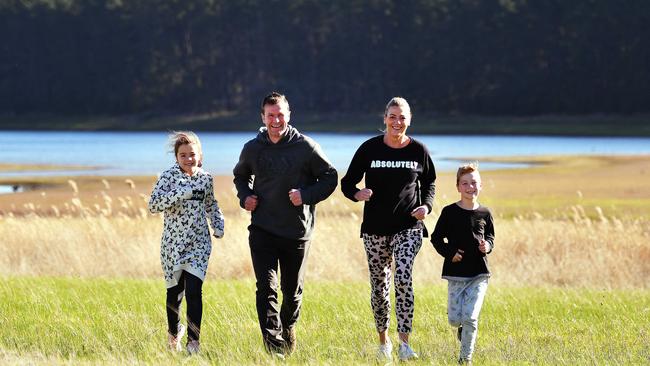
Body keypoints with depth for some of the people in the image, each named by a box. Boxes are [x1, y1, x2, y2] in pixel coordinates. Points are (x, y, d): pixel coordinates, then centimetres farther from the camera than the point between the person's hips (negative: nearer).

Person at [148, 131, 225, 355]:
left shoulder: (206, 178, 4)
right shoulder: (168, 177, -7)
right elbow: (153, 205, -18)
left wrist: (218, 224, 7)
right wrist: (180, 194, -26)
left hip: (198, 243, 1)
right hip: (173, 242, -1)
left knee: (194, 291, -13)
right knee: (174, 292, 11)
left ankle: (193, 340, -8)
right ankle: (173, 332, 36)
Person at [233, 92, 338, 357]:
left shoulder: (306, 147, -7)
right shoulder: (252, 149, 2)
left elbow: (330, 178, 0)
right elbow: (240, 175, 22)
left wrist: (307, 195, -15)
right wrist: (245, 196, 2)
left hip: (297, 232, -1)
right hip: (262, 232, 1)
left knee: (292, 290, 13)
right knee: (266, 289, -13)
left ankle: (288, 328, 42)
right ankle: (274, 347, -15)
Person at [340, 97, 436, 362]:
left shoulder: (418, 150, 1)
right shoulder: (369, 149, -2)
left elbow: (430, 182, 16)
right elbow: (347, 182, 4)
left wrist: (427, 205, -3)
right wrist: (357, 194, -18)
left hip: (408, 227, -1)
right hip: (375, 229, 1)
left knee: (403, 278, -20)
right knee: (379, 286, 7)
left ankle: (404, 342, -19)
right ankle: (383, 341, 26)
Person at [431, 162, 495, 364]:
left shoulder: (484, 213, 3)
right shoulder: (450, 212, -2)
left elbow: (490, 235, 17)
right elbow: (437, 237, 4)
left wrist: (487, 245, -5)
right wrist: (449, 252, -11)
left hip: (479, 273, 0)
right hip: (456, 273, 0)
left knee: (470, 318, -9)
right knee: (454, 318, 0)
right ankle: (462, 327, 37)